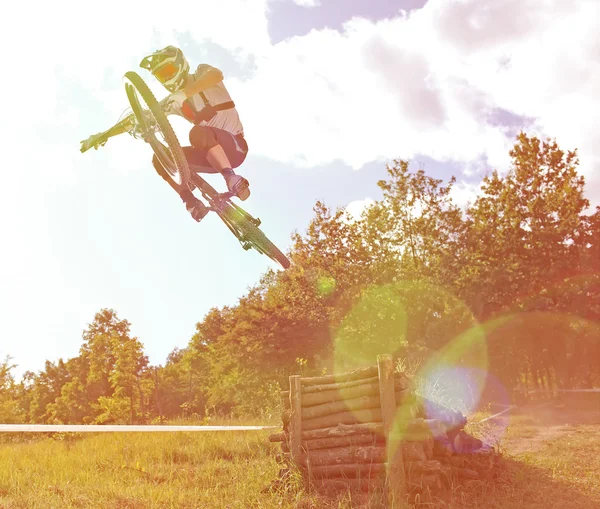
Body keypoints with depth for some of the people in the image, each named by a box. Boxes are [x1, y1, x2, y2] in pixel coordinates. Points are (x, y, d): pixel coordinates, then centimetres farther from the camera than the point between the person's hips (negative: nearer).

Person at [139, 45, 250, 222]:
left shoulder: (201, 73, -1)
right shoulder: (174, 100, 14)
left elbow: (216, 75, -27)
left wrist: (185, 93, -40)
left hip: (234, 145, -7)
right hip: (209, 155, 7)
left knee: (198, 133, -37)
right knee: (161, 158, -10)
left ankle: (232, 179, -37)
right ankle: (191, 202, -15)